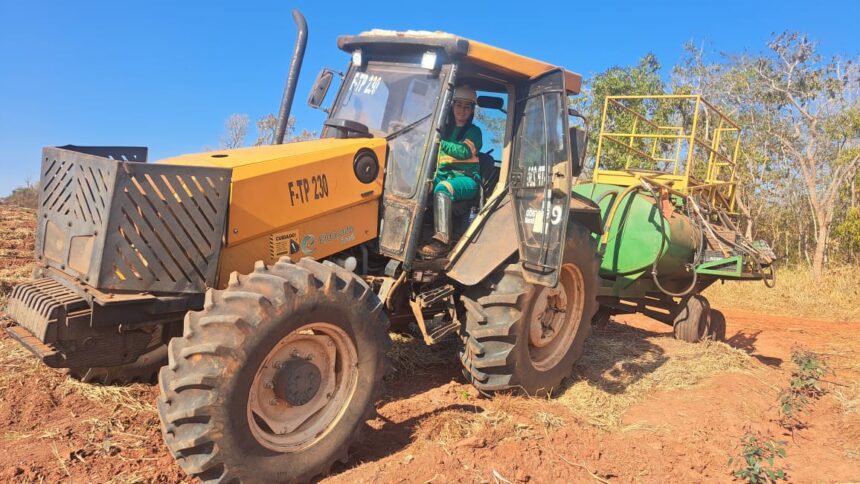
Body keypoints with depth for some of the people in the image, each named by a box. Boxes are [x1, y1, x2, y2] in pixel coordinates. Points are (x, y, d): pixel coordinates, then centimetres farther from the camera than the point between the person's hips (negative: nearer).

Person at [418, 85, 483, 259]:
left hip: (466, 179, -5)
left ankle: (442, 241, -45)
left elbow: (464, 151, -12)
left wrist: (441, 142, -17)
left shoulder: (474, 132, 7)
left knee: (442, 188, -37)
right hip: (443, 175, 5)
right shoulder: (446, 129, 21)